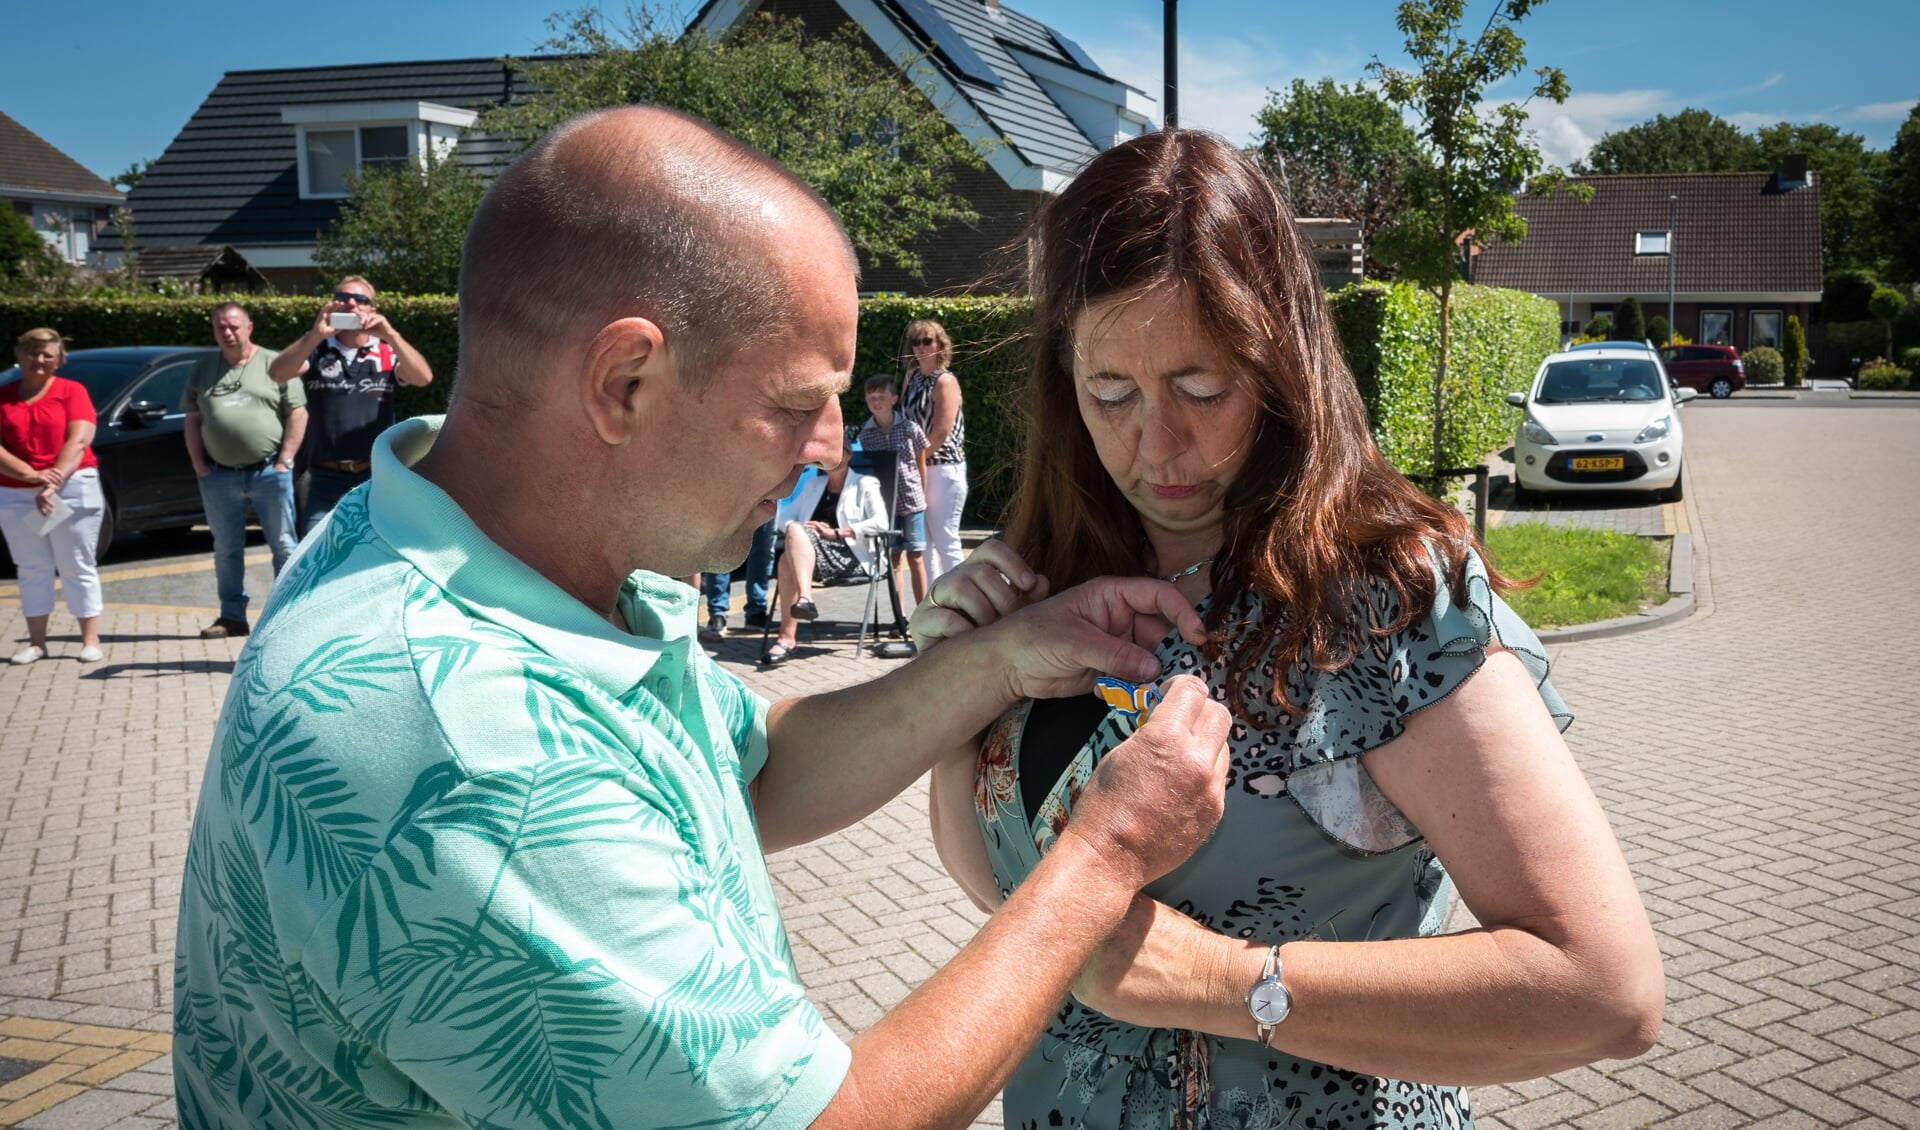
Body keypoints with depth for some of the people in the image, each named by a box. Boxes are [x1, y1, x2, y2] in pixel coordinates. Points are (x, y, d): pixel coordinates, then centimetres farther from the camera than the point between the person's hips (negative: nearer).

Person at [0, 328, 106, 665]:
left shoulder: (72, 391, 1)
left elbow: (79, 440, -10)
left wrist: (53, 483, -19)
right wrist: (30, 475, -18)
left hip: (72, 490, -3)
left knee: (77, 568, 3)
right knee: (32, 570, 8)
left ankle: (91, 641, 6)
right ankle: (36, 643, 14)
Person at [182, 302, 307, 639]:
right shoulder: (203, 370, 12)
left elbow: (298, 413, -2)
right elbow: (192, 419, 13)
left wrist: (284, 460, -8)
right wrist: (199, 464, 2)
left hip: (269, 472, -3)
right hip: (219, 475, 4)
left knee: (284, 546, 0)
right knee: (226, 549, 9)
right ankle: (232, 616, 18)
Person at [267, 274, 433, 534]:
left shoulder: (387, 354, 6)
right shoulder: (317, 351, 7)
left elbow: (423, 378, -10)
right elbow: (277, 373, -10)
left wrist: (390, 334, -22)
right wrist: (315, 334, -22)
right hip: (327, 479, 0)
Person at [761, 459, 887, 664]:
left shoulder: (864, 485, 12)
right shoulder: (812, 485, 29)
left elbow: (880, 522, -5)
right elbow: (783, 517, 22)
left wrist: (835, 533, -11)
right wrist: (796, 529, -3)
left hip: (850, 558, -4)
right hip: (808, 556, 4)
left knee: (788, 559, -33)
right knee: (792, 544, -33)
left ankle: (787, 637, -40)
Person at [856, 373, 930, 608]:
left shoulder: (909, 428, -2)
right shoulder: (865, 433, 1)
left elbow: (922, 463, 6)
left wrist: (924, 493, 6)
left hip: (912, 500, -1)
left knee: (915, 558, 2)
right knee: (894, 560, 6)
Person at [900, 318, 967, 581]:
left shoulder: (945, 381, -9)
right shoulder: (913, 376, 13)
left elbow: (941, 433, -16)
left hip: (944, 468, -8)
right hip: (919, 468, 8)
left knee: (945, 540, -6)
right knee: (924, 539, 9)